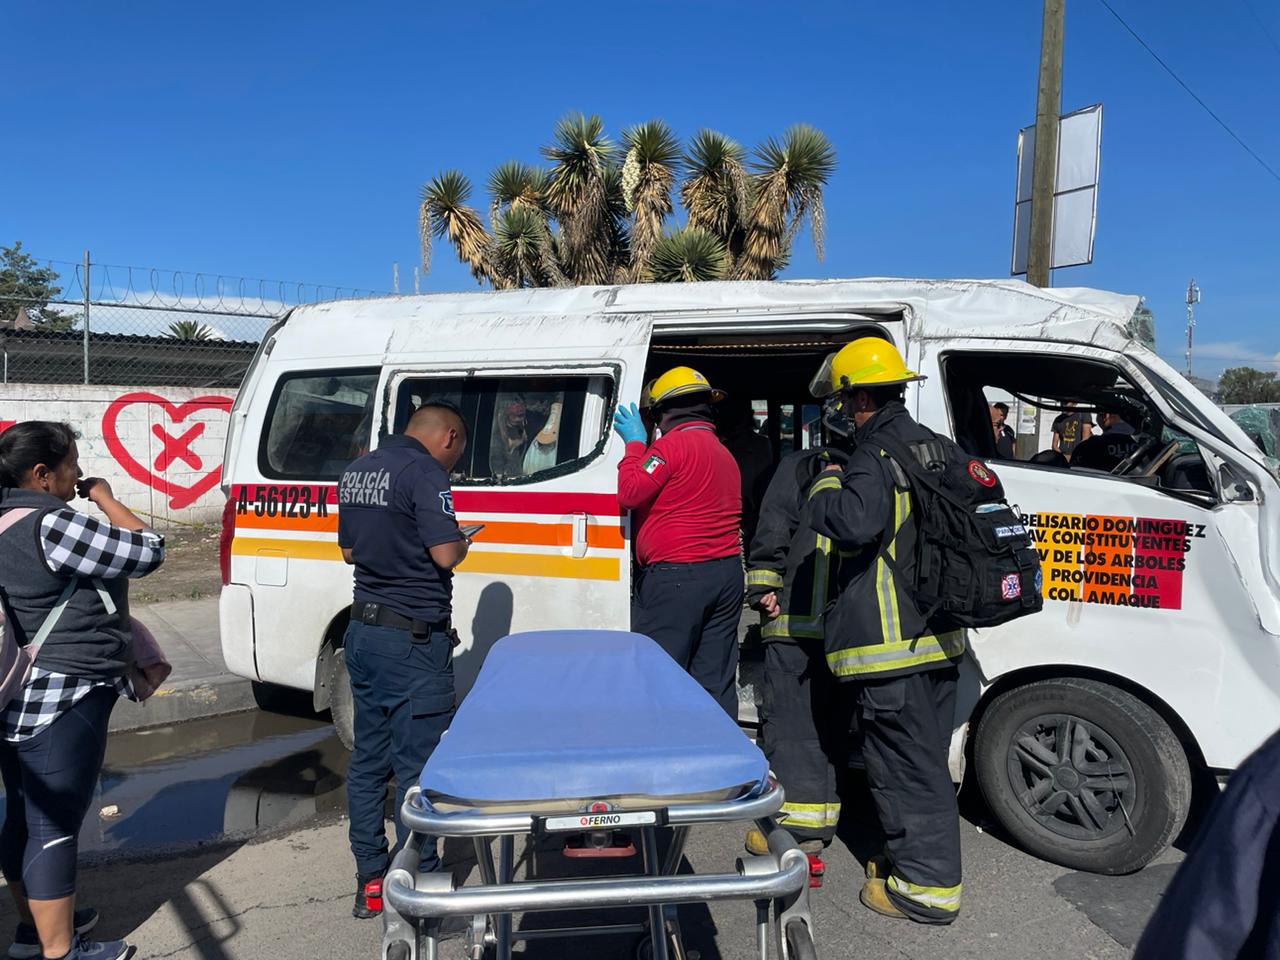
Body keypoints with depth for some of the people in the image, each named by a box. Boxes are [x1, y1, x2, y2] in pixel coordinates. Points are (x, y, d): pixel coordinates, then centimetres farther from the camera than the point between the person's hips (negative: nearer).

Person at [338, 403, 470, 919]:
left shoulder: (357, 471, 12)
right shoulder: (424, 473, -15)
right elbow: (446, 554, -21)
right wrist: (463, 540, -2)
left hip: (363, 629, 9)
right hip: (412, 639, -9)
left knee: (368, 759, 16)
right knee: (417, 765, 1)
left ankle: (370, 881, 27)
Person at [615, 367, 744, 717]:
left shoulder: (673, 443, -10)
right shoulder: (724, 453, 19)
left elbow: (630, 493, -14)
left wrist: (635, 443, -3)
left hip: (675, 576, -9)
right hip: (727, 574, 9)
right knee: (715, 682, 10)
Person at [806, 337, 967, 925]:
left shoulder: (877, 456, -16)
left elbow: (852, 523, -32)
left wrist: (828, 484, -13)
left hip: (892, 642, -10)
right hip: (939, 634, 10)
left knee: (903, 762, 1)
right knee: (925, 757, 20)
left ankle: (927, 887, 10)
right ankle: (921, 859, 34)